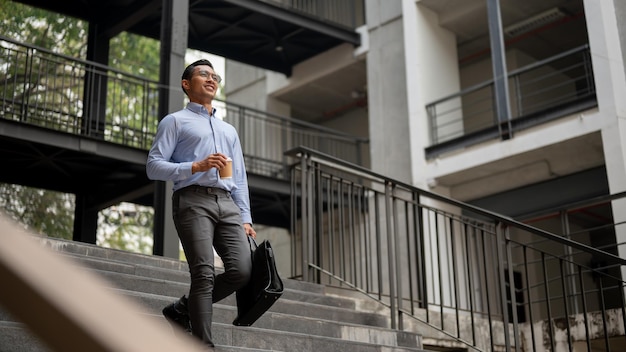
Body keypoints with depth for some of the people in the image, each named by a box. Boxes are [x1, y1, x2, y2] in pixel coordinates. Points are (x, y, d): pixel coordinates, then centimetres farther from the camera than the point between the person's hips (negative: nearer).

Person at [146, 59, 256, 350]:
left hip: (227, 204, 5)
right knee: (204, 273, -17)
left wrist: (245, 218, 11)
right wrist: (196, 167, -12)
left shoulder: (229, 130, 30)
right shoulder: (175, 121, 13)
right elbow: (153, 166, 1)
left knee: (241, 270, -12)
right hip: (193, 200, -5)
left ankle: (182, 310, 8)